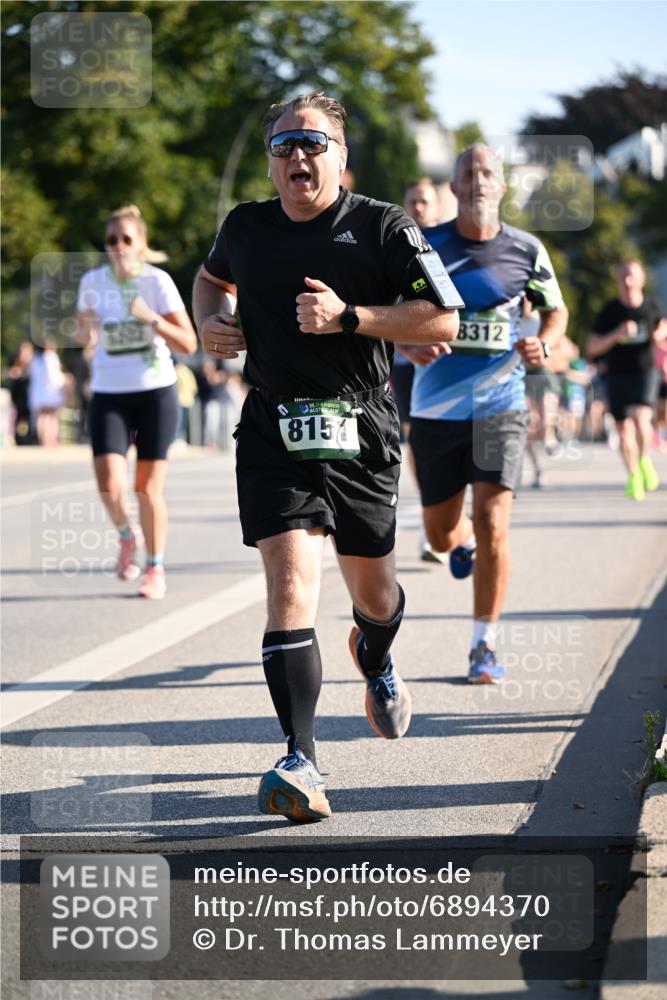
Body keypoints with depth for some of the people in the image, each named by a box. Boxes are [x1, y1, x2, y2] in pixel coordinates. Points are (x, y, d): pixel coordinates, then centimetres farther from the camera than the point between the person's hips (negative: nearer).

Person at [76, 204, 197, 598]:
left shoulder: (157, 281, -8)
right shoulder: (93, 282, 0)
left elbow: (188, 344, -9)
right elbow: (84, 335, 15)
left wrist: (152, 319, -24)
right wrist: (87, 330, -9)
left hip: (156, 392, -2)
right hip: (109, 395, 2)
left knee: (149, 489, 1)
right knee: (110, 486, -14)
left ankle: (155, 569, 18)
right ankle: (127, 535, 18)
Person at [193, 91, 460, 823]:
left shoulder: (383, 228, -2)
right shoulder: (245, 227, 8)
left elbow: (442, 322, -7)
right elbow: (213, 277, 31)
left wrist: (349, 317, -16)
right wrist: (210, 321, 9)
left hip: (361, 432, 0)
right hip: (273, 433, 1)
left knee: (372, 590, 15)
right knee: (290, 587, -16)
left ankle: (375, 661, 53)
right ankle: (301, 763, -19)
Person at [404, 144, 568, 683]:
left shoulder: (526, 250, 0)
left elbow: (556, 309, 15)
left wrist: (543, 345, -7)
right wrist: (412, 346, -16)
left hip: (500, 405, -1)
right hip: (435, 408, 1)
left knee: (492, 524, -15)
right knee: (442, 534, 10)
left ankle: (486, 644, -2)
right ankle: (464, 541, 50)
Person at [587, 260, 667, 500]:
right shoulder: (610, 311, -3)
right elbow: (591, 348, -3)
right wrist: (616, 335, -18)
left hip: (646, 372, -1)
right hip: (618, 375, 1)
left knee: (640, 418, -24)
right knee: (624, 430, 4)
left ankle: (644, 460, 2)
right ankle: (633, 475, 25)